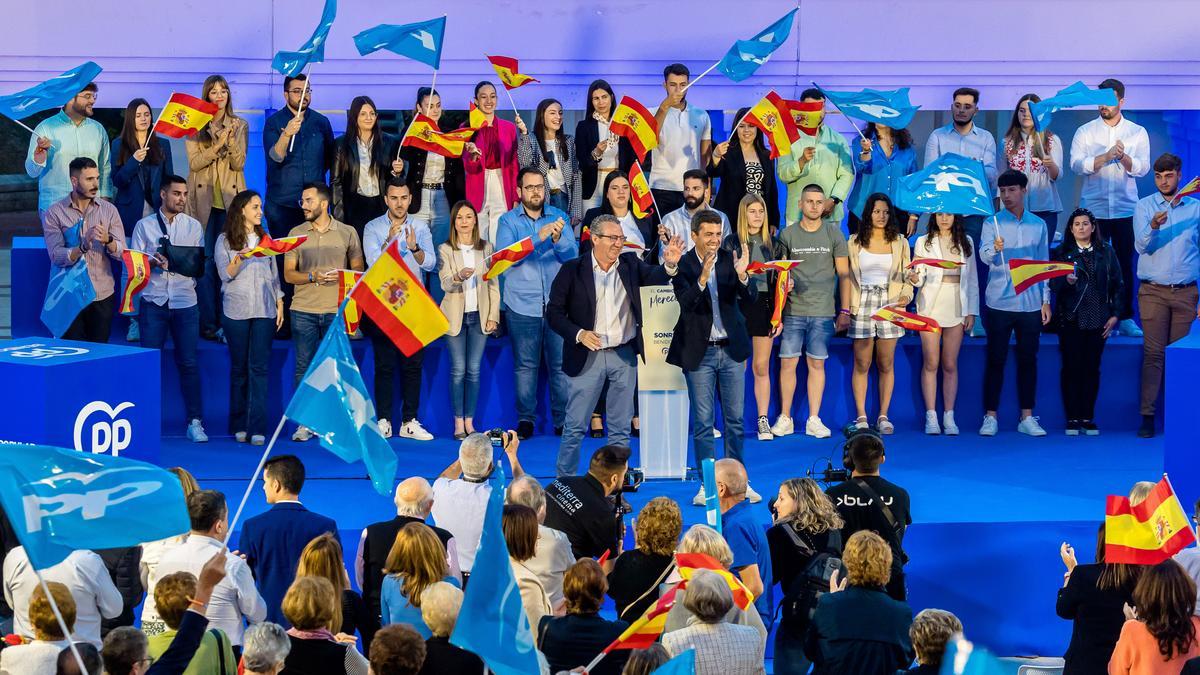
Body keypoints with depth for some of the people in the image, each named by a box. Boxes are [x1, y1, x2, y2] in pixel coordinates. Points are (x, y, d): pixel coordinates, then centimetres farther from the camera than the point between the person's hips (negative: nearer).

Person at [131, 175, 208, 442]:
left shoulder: (194, 226, 10)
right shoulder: (144, 226, 7)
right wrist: (153, 262, -17)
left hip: (185, 302, 1)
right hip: (153, 301, -1)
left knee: (189, 363, 0)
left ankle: (194, 422, 5)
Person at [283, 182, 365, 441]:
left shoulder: (347, 233, 5)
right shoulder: (296, 233, 7)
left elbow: (359, 268, 9)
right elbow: (288, 274, 5)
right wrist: (313, 277, -13)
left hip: (336, 310, -1)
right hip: (303, 310, 1)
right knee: (304, 366, 1)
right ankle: (304, 422, 7)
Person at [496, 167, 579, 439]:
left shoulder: (559, 217, 9)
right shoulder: (508, 221, 4)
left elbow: (572, 255, 0)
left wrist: (558, 238, -21)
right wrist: (538, 238, -21)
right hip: (522, 304, -1)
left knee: (561, 363, -1)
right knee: (525, 364, 1)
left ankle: (562, 420, 6)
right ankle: (525, 419, 9)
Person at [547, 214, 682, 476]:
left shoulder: (630, 263, 5)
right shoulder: (572, 270, -4)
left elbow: (654, 276, -11)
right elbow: (554, 312, -3)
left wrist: (670, 265, -33)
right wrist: (578, 334, -18)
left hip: (624, 356, 3)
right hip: (587, 355, -3)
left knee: (621, 427, 9)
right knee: (575, 426, 2)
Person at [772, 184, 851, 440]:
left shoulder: (834, 234, 5)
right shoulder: (787, 234, 5)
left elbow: (844, 274, 6)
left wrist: (845, 310, 1)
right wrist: (776, 310, -3)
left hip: (823, 311, 0)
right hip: (793, 310, 0)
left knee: (817, 363, 3)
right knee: (788, 363, -1)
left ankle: (814, 420, 8)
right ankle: (785, 418, 9)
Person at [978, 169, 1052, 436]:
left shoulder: (1038, 225, 10)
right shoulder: (992, 223, 2)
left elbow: (1044, 264, 13)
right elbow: (984, 255, -13)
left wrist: (1046, 300, 8)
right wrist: (995, 249, -36)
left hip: (1030, 303, 2)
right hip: (999, 302, -2)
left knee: (1028, 360, 4)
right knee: (995, 360, 0)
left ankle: (1027, 417, 10)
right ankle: (990, 417, 4)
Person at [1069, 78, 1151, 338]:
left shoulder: (1137, 132, 7)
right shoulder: (1085, 132, 4)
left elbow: (1142, 168, -3)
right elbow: (1077, 164, -8)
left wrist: (1123, 157, -22)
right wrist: (1106, 156, -20)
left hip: (1125, 209, 1)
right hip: (1093, 208, -1)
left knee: (1125, 265, 3)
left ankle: (1126, 318, 9)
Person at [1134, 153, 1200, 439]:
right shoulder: (1144, 206, 5)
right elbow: (1142, 246, -6)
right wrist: (1152, 227, -28)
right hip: (1154, 291, -1)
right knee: (1153, 353, -4)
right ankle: (1147, 416, -3)